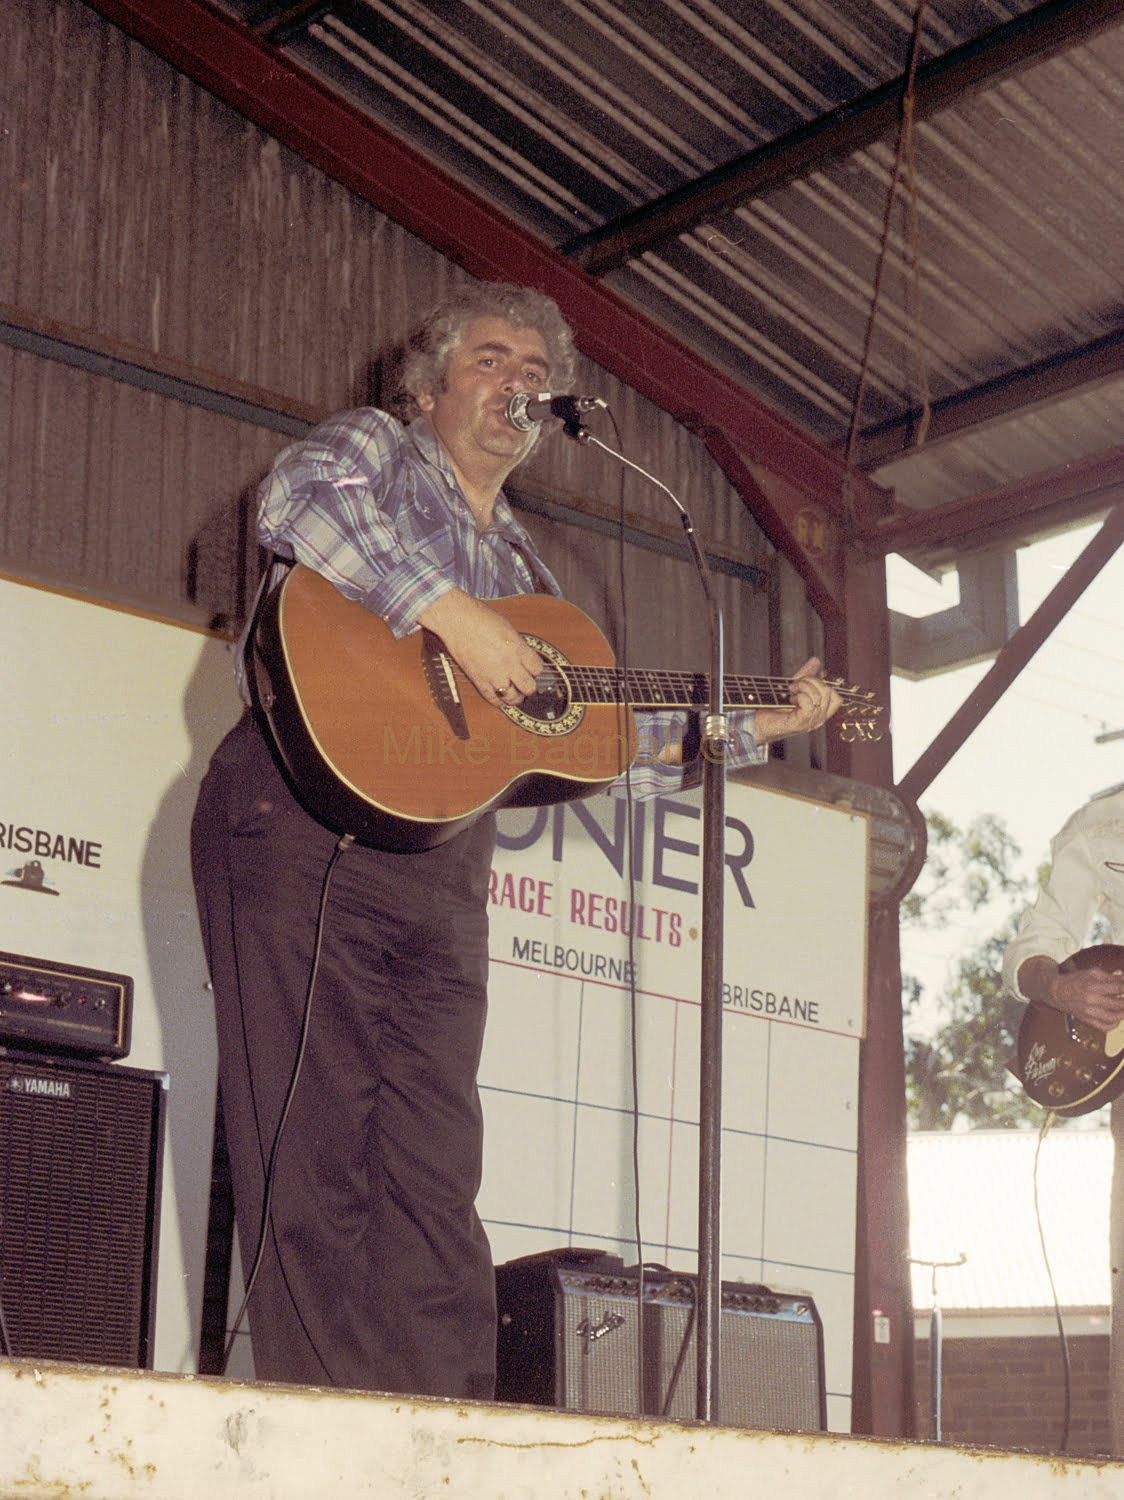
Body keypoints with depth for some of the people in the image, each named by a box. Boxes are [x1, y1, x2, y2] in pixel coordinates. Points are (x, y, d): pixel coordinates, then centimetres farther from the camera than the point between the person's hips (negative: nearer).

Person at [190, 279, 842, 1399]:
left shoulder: (526, 572, 29)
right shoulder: (374, 448, 11)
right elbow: (295, 498, -15)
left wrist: (759, 726, 24)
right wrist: (453, 614, -19)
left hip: (441, 872, 7)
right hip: (306, 820, -6)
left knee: (434, 1182, 1)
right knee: (315, 1159, -11)